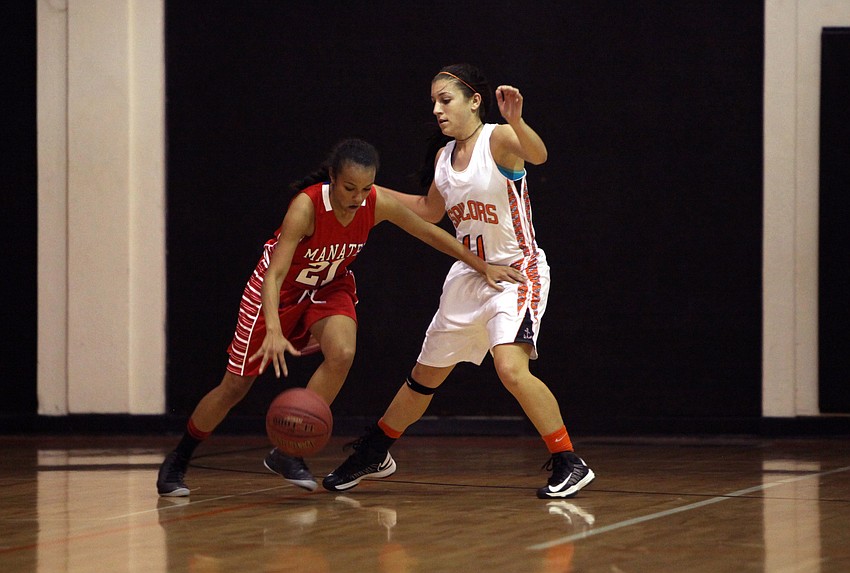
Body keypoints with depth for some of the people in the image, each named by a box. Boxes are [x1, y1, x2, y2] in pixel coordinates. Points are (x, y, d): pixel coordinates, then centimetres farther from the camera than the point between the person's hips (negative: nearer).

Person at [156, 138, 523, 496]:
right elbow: (275, 274, -41)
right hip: (281, 289, -3)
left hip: (329, 287, 3)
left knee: (342, 353, -28)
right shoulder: (307, 205, -36)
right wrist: (274, 330, -56)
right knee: (235, 387, 1)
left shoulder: (379, 204, -23)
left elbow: (430, 233, -6)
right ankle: (177, 461, 24)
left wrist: (483, 267, -1)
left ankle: (287, 452, -14)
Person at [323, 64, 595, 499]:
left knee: (511, 368, -28)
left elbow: (538, 155, -37)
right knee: (425, 376, 18)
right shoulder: (444, 155, 7)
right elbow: (430, 211, 23)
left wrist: (516, 121, -57)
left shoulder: (499, 139, -15)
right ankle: (374, 454, 35)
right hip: (469, 274, 7)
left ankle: (568, 463, -19)